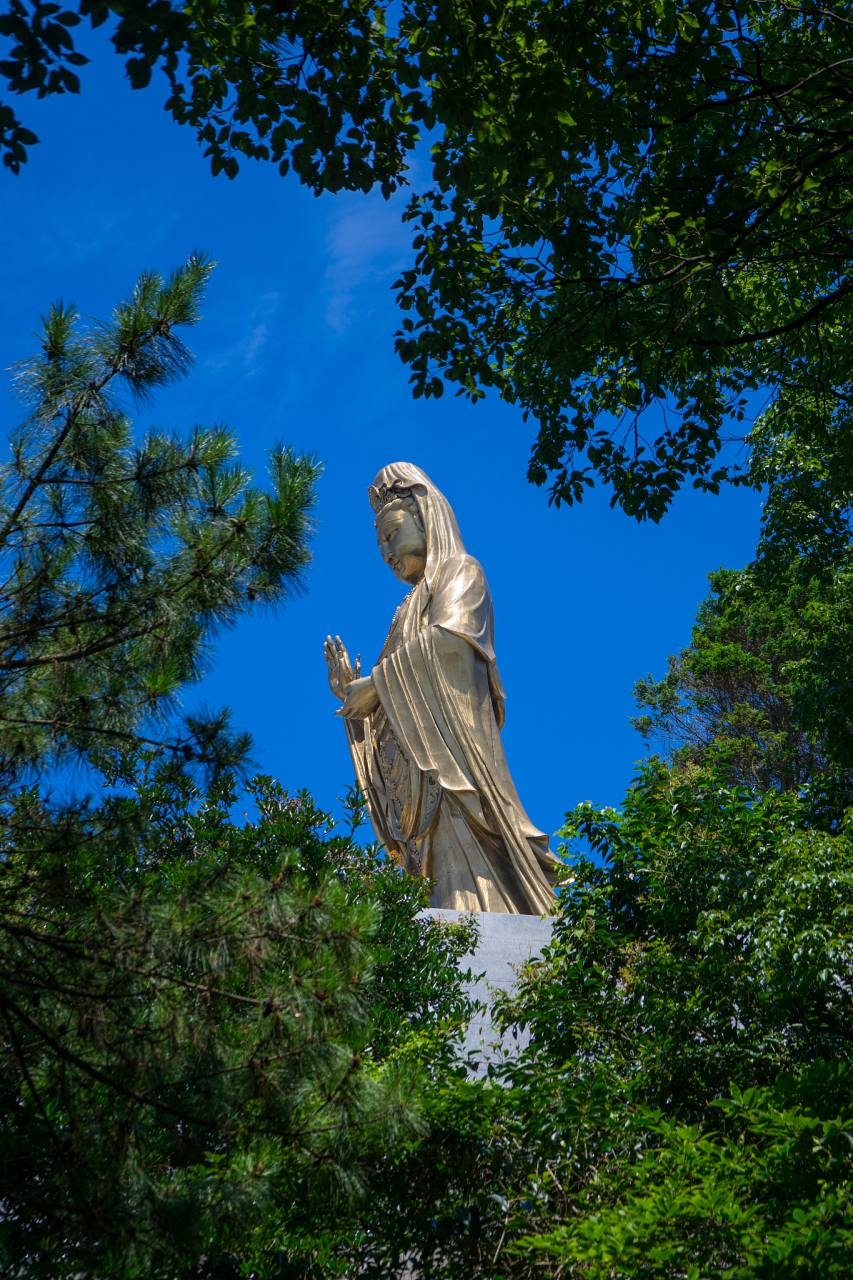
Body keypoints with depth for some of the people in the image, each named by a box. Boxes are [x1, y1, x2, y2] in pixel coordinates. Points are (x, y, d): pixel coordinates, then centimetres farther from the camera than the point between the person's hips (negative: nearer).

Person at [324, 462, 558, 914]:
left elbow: (449, 637, -11)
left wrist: (375, 683, -6)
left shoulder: (460, 572, 12)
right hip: (422, 768, 7)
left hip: (453, 752, -7)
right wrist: (351, 693, 17)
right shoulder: (413, 609, 32)